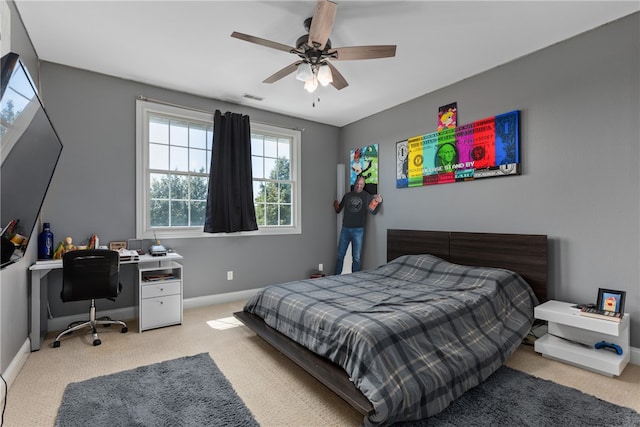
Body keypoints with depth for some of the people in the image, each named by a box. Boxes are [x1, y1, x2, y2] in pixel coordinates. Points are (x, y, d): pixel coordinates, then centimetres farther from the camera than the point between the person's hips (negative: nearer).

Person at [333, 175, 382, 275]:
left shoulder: (367, 196, 2)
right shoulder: (347, 195, 10)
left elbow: (373, 211, -8)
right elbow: (338, 210, 14)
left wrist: (379, 202, -24)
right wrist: (336, 205, -6)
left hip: (358, 230, -2)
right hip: (345, 229, 3)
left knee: (356, 258, 3)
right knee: (339, 255, 8)